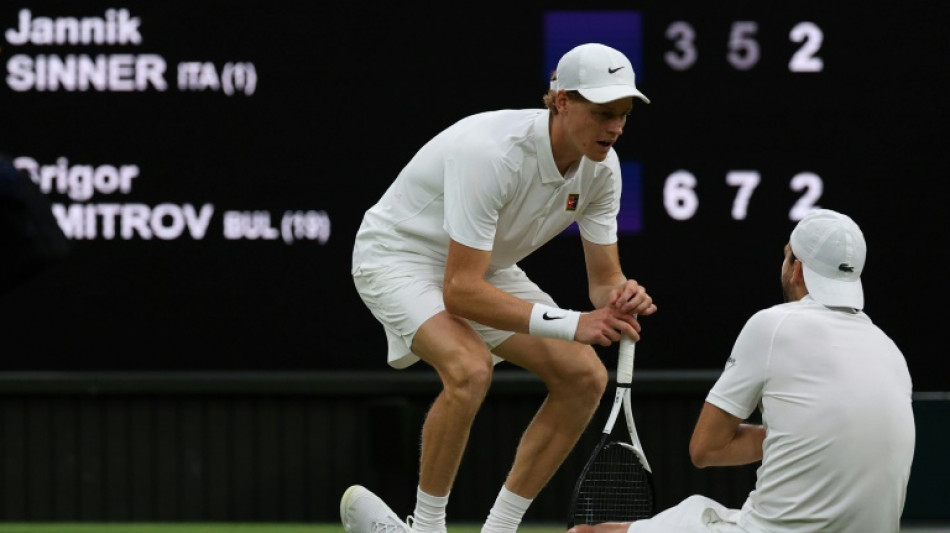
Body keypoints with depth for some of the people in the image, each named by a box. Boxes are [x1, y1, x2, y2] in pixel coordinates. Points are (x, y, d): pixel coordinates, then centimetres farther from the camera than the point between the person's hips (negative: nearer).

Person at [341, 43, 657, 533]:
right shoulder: (492, 153, -37)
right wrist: (571, 324, -43)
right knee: (470, 369, -34)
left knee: (584, 376, -7)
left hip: (482, 267, 8)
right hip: (400, 254, -8)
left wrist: (622, 300, -32)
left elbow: (604, 279, -5)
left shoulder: (601, 166, -13)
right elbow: (460, 291, -38)